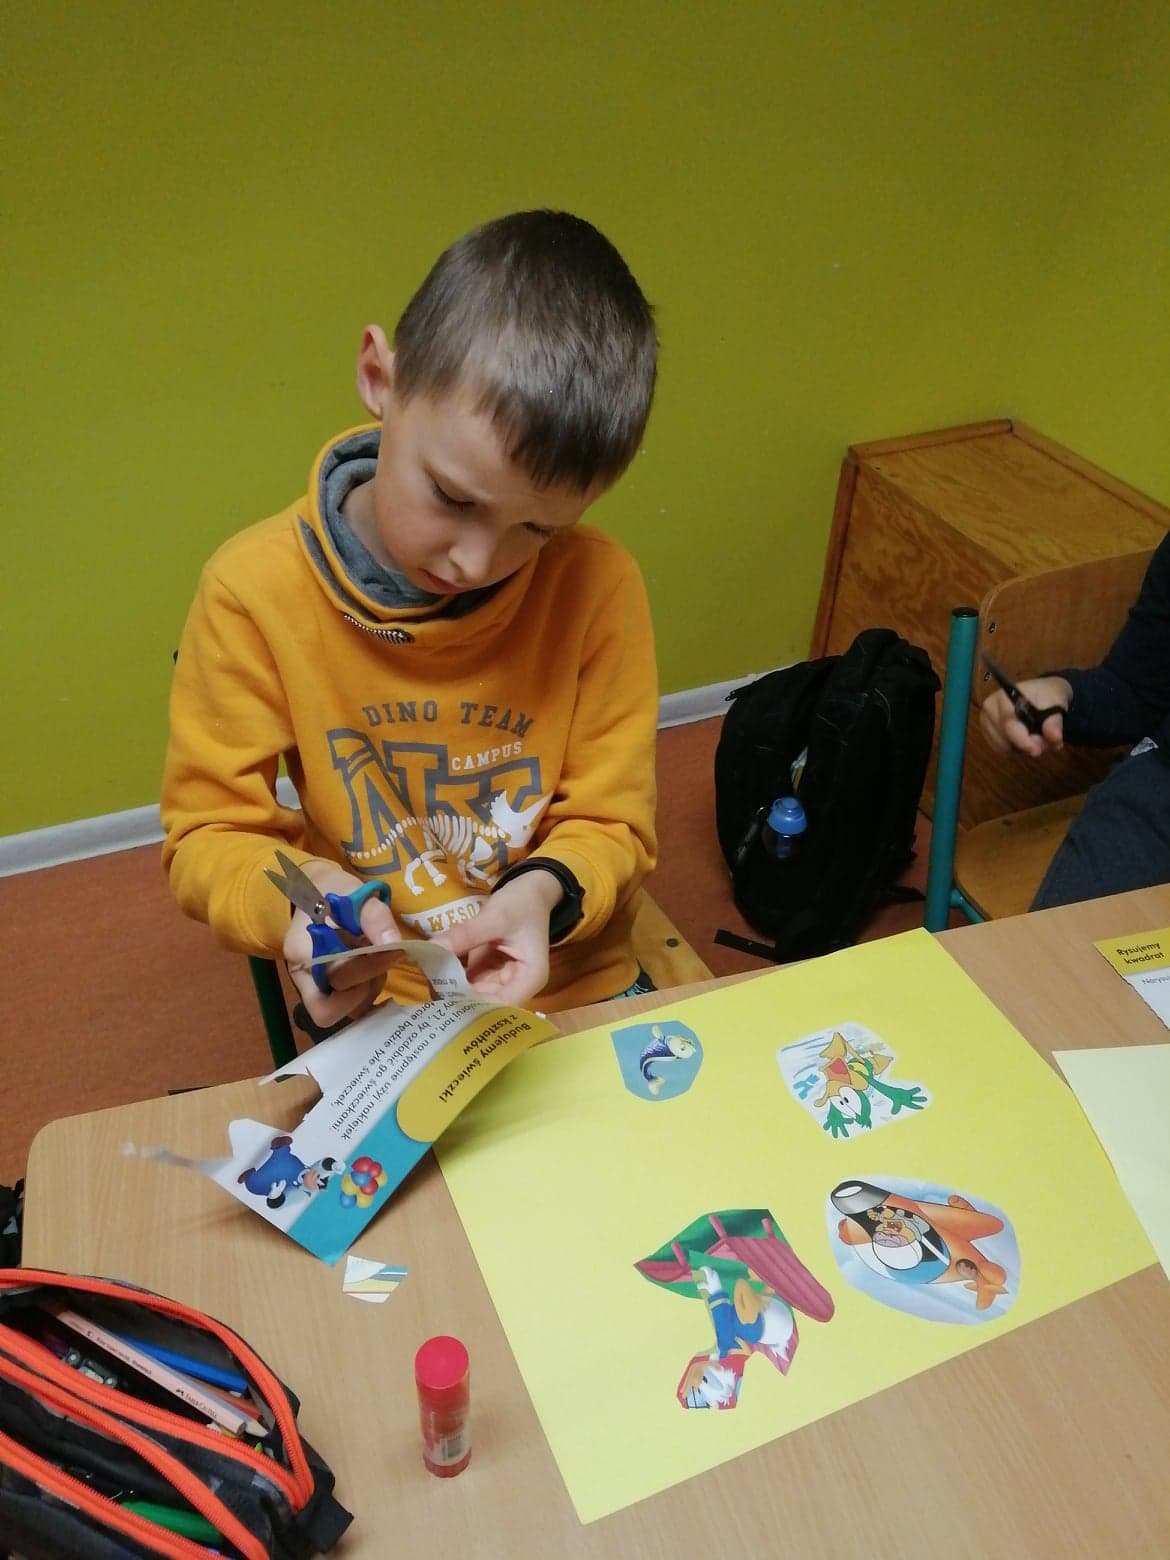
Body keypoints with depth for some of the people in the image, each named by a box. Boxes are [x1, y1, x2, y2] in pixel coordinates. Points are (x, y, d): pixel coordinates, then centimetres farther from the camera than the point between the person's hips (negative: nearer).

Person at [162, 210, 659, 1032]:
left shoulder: (598, 586, -13)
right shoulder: (255, 590, -13)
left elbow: (613, 829, -4)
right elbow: (207, 833, -4)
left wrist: (545, 893, -25)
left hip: (576, 990, 1)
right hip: (374, 1009, 0)